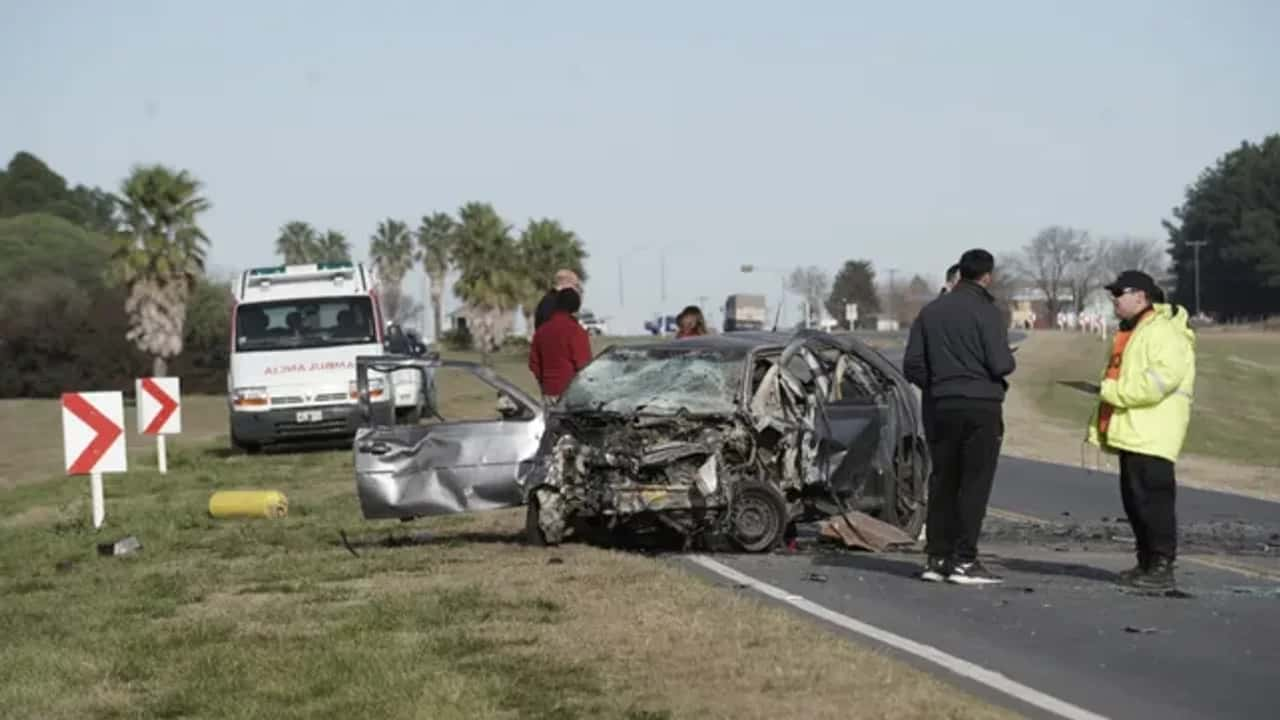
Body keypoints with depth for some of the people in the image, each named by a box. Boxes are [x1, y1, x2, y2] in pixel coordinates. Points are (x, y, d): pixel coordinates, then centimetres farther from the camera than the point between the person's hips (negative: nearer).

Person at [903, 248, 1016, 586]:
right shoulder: (986, 311, -9)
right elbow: (1001, 364, -16)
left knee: (942, 482, 11)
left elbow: (913, 365, 6)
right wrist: (1009, 358, 6)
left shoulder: (931, 311, 7)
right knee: (974, 484, -3)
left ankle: (936, 558, 11)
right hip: (981, 406, -5)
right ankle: (964, 561, -6)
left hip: (942, 407, 5)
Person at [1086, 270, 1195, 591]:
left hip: (1152, 437, -10)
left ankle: (1162, 567, -12)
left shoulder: (1164, 332, -12)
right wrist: (1098, 425, 22)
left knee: (1153, 499, -12)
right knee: (1133, 501, 12)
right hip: (1130, 434, 10)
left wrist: (1115, 391, -20)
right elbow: (1118, 378, 29)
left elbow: (1163, 376, -26)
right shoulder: (1130, 332, 22)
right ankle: (1147, 563, 20)